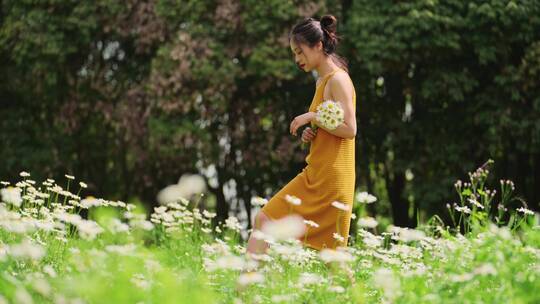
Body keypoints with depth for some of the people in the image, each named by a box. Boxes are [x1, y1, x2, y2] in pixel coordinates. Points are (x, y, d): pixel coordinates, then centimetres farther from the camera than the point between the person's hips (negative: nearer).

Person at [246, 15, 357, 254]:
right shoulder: (321, 81, 17)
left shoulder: (338, 80, -11)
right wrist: (311, 134, 6)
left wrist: (312, 117, -15)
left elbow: (349, 129, -20)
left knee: (330, 251, -4)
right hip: (314, 174, 9)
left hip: (332, 178, -9)